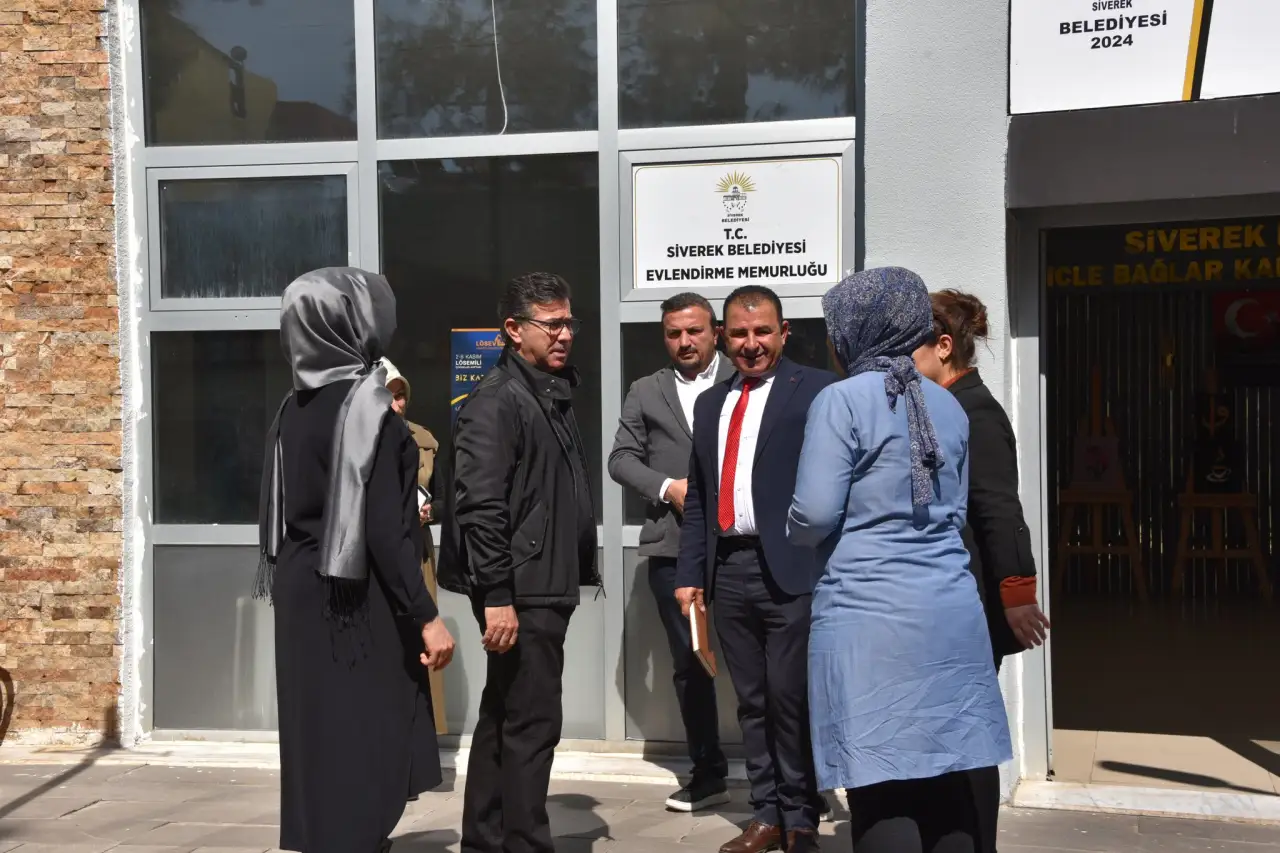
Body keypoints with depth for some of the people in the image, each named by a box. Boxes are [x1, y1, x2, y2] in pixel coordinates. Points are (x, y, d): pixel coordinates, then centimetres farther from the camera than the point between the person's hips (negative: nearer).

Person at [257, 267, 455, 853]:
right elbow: (384, 530, -20)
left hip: (302, 592, 8)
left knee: (316, 735, 15)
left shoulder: (294, 408, 6)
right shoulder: (367, 406, -16)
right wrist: (425, 616, -17)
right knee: (364, 746, 1)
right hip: (360, 600, -8)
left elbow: (281, 511, 11)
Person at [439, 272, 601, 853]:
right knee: (531, 725, -5)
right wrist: (497, 596, -23)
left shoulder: (555, 395, 16)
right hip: (521, 593, -9)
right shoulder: (496, 400, -13)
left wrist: (577, 572, 19)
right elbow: (480, 507, -20)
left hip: (547, 588, 9)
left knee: (502, 720, 16)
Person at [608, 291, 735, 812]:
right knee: (688, 664, 10)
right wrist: (668, 487, -8)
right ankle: (707, 774, 23)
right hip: (673, 546, 4)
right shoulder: (645, 392, 13)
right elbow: (621, 458, 7)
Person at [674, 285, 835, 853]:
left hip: (791, 569, -5)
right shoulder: (711, 404, 17)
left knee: (791, 699, 1)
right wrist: (690, 574, 12)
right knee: (751, 702, 12)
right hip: (728, 571, 6)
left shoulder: (816, 391, -2)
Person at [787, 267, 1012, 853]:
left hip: (871, 617, -6)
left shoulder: (842, 400, -7)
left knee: (883, 784, -2)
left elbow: (814, 515, -11)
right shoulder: (948, 406, 13)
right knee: (953, 772, 12)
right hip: (951, 612, 6)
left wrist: (795, 532, 10)